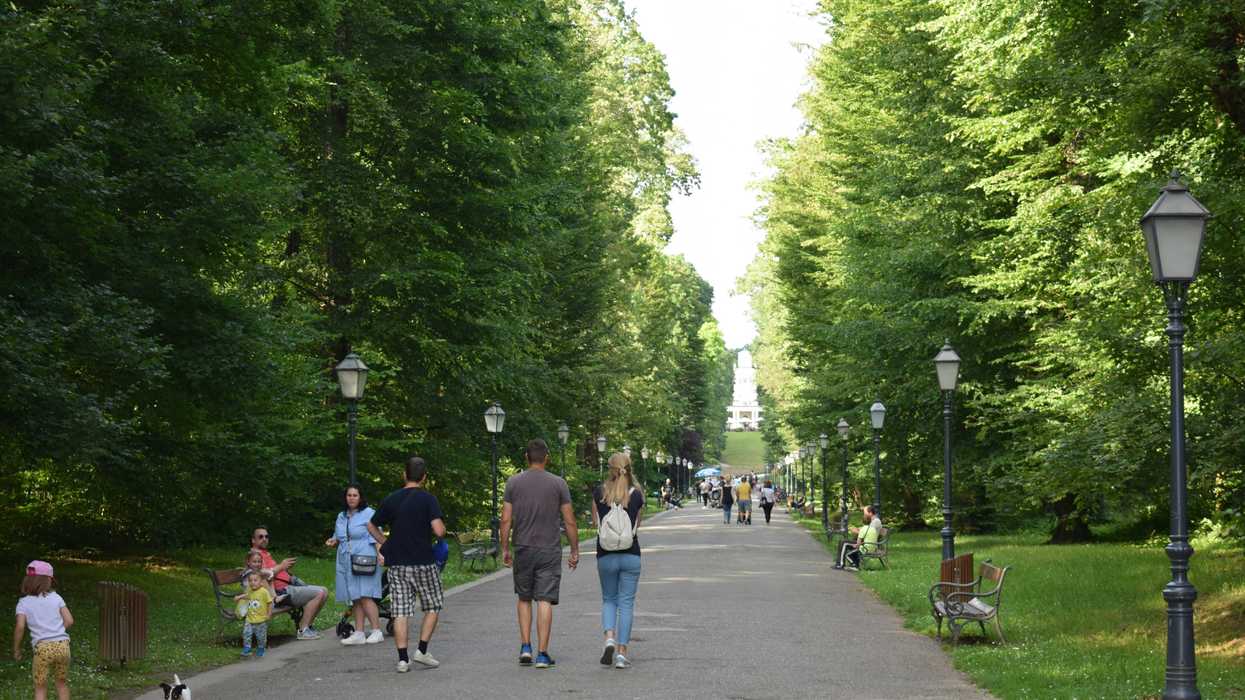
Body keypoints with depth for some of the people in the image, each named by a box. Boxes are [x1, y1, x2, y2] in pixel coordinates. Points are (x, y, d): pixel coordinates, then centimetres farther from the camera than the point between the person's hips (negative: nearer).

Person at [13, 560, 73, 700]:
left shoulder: (24, 602, 3)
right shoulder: (56, 597, 7)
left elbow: (20, 627, -8)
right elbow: (69, 621, 2)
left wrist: (16, 649, 3)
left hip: (42, 647, -2)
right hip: (62, 645, 2)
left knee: (40, 688, 8)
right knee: (62, 683, 20)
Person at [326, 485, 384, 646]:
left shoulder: (369, 514, -1)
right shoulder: (341, 517, 17)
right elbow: (338, 538, 25)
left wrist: (379, 554, -20)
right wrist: (333, 542, 2)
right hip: (346, 563, 6)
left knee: (365, 597, -13)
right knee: (355, 599, 6)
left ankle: (377, 631, -9)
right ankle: (358, 633, 8)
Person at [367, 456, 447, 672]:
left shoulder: (390, 500, 5)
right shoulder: (428, 499, -8)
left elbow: (371, 526, 13)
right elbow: (439, 531, -18)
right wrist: (442, 526, 4)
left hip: (397, 564, 3)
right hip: (423, 563, -3)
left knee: (400, 613, 4)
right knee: (433, 607, 13)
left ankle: (403, 659, 0)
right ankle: (422, 651, 4)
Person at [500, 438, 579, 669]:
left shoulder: (513, 482, 0)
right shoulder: (558, 483, -3)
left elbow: (506, 520, -1)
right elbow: (569, 522, -2)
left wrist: (505, 549, 9)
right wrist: (575, 551, 7)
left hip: (523, 549, 1)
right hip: (550, 551, -1)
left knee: (524, 598, 16)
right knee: (545, 601, -1)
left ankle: (525, 647, 8)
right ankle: (542, 654, -4)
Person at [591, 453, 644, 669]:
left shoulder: (599, 493, -4)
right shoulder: (636, 494, -4)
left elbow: (595, 523, 6)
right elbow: (638, 524, 8)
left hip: (606, 555, 1)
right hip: (631, 554, -1)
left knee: (608, 600, 17)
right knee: (626, 603, 5)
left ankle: (609, 638, -7)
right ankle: (621, 653, 2)